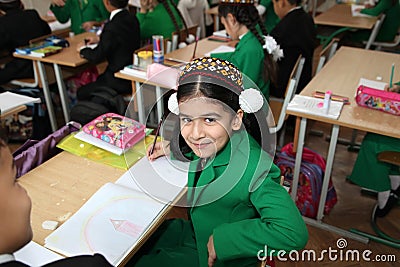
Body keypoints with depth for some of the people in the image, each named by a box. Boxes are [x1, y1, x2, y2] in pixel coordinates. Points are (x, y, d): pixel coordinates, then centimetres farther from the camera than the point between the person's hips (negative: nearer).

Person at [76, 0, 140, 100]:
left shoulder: (112, 27, -25)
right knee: (98, 79, 30)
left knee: (81, 93, 7)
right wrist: (100, 39, 19)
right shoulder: (132, 19, 0)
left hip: (121, 81, -9)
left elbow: (96, 57, -17)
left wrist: (83, 49, 3)